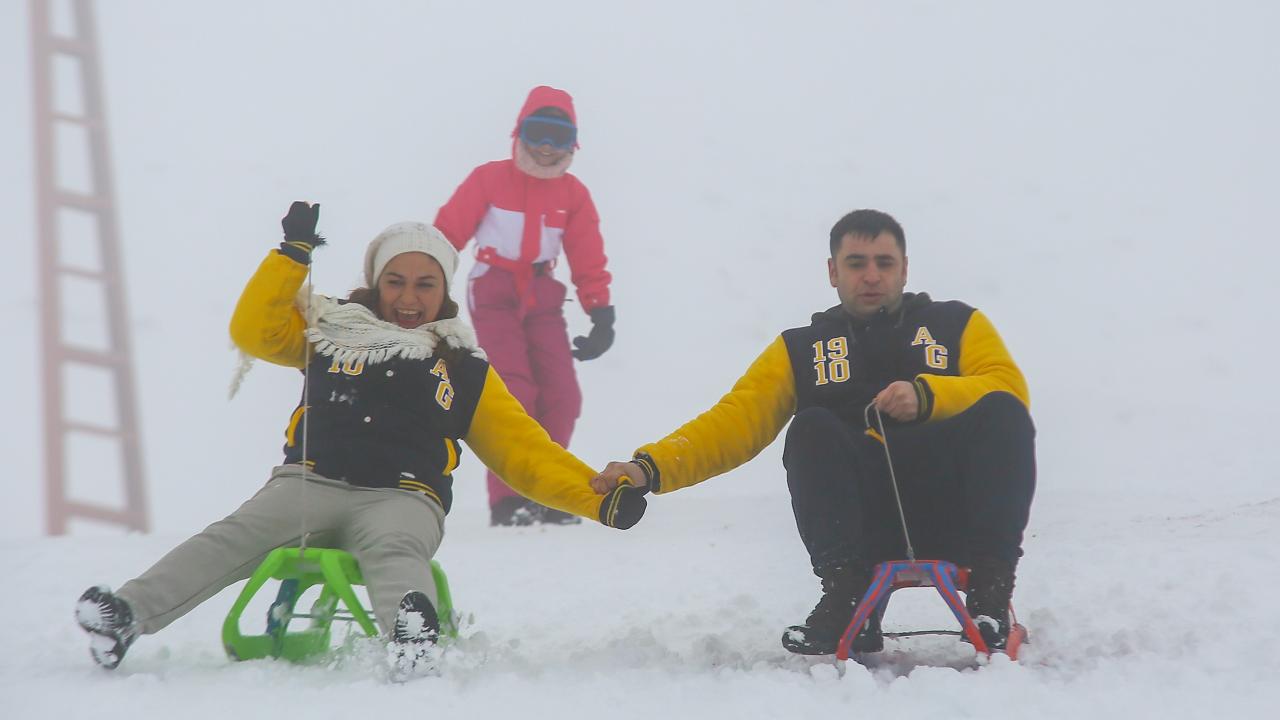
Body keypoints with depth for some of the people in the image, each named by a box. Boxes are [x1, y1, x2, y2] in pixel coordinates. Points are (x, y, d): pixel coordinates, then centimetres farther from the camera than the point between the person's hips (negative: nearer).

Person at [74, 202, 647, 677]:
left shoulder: (465, 370, 21)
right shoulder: (334, 330, 21)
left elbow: (525, 451, 17)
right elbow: (255, 331, 12)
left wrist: (599, 497, 4)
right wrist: (293, 253, 6)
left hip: (402, 499, -1)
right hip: (310, 482, 1)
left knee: (391, 549, -37)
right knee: (235, 538, -27)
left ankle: (411, 634, -67)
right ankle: (126, 616, -39)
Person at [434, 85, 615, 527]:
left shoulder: (573, 195, 7)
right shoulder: (489, 180, -3)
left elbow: (589, 261, 10)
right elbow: (447, 233, -2)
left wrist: (600, 312, 4)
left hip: (542, 297, 4)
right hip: (493, 294, -4)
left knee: (561, 396, -3)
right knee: (512, 391, -17)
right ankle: (508, 498, -14)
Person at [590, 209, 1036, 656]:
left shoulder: (958, 324, 19)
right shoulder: (801, 349, 20)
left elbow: (1009, 390, 0)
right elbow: (735, 421, 6)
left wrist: (927, 395, -19)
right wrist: (651, 467, -11)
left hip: (958, 514, 0)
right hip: (867, 526, 0)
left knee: (1001, 413, -27)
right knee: (812, 430, -27)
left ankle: (990, 592, -26)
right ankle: (846, 598, -27)